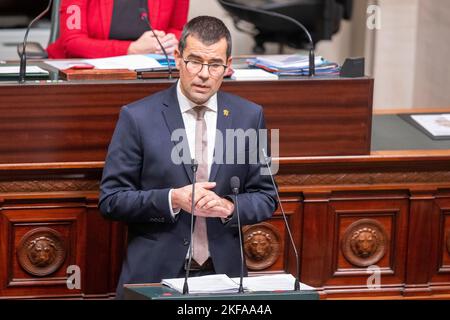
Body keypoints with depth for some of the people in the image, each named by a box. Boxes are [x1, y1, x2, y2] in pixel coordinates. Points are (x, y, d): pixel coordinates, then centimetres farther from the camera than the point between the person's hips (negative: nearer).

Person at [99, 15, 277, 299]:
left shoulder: (249, 117, 6)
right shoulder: (138, 118, -1)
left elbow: (266, 198, 10)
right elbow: (111, 200, -1)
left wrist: (229, 206, -10)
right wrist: (172, 200, -14)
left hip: (223, 275, 2)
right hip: (154, 276, -2)